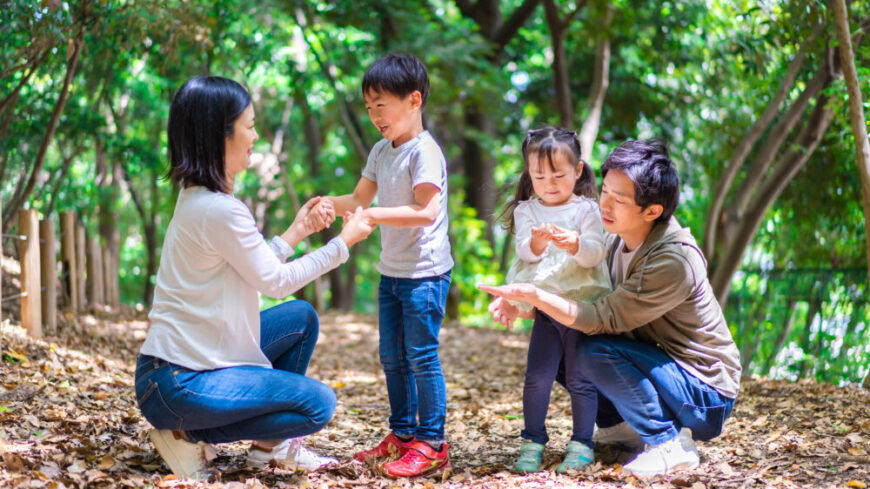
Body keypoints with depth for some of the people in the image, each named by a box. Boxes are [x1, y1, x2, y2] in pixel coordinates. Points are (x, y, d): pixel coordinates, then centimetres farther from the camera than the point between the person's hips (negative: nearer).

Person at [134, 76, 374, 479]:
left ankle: (272, 444, 18)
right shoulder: (220, 210, -21)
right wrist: (343, 242, -1)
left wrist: (296, 232, 15)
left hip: (186, 353, 10)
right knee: (318, 404, -6)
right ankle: (191, 435, -1)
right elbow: (275, 281, -9)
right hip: (178, 383, -10)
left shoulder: (196, 198, 9)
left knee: (301, 318, 18)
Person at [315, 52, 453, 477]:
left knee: (421, 356, -5)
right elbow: (361, 198, 15)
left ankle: (431, 444, 2)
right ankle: (402, 435, 25)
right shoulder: (381, 151, 11)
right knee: (392, 357, 14)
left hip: (425, 272, -9)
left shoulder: (425, 151, -16)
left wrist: (375, 215, -26)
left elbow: (425, 211, -23)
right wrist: (329, 204, -4)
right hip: (391, 270, 9)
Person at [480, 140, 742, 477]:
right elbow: (581, 294, 4)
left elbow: (603, 319, -28)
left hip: (706, 400, -8)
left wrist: (533, 294, -32)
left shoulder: (673, 261, -27)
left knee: (596, 353, -28)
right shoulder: (618, 241, 0)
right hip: (664, 368, 8)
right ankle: (618, 425, 10)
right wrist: (521, 302, -14)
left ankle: (669, 445, -16)